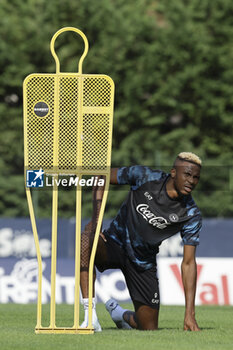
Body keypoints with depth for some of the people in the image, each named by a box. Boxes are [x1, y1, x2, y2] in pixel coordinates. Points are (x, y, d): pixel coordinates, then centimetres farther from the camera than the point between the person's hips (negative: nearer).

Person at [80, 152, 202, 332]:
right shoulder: (144, 176, -17)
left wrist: (190, 314, -19)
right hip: (116, 243, -2)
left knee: (149, 329, 0)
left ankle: (120, 314, 39)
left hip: (143, 262, 2)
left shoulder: (192, 215, -14)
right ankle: (90, 317, -33)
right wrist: (96, 218, -18)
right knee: (87, 239, -38)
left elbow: (188, 263, -13)